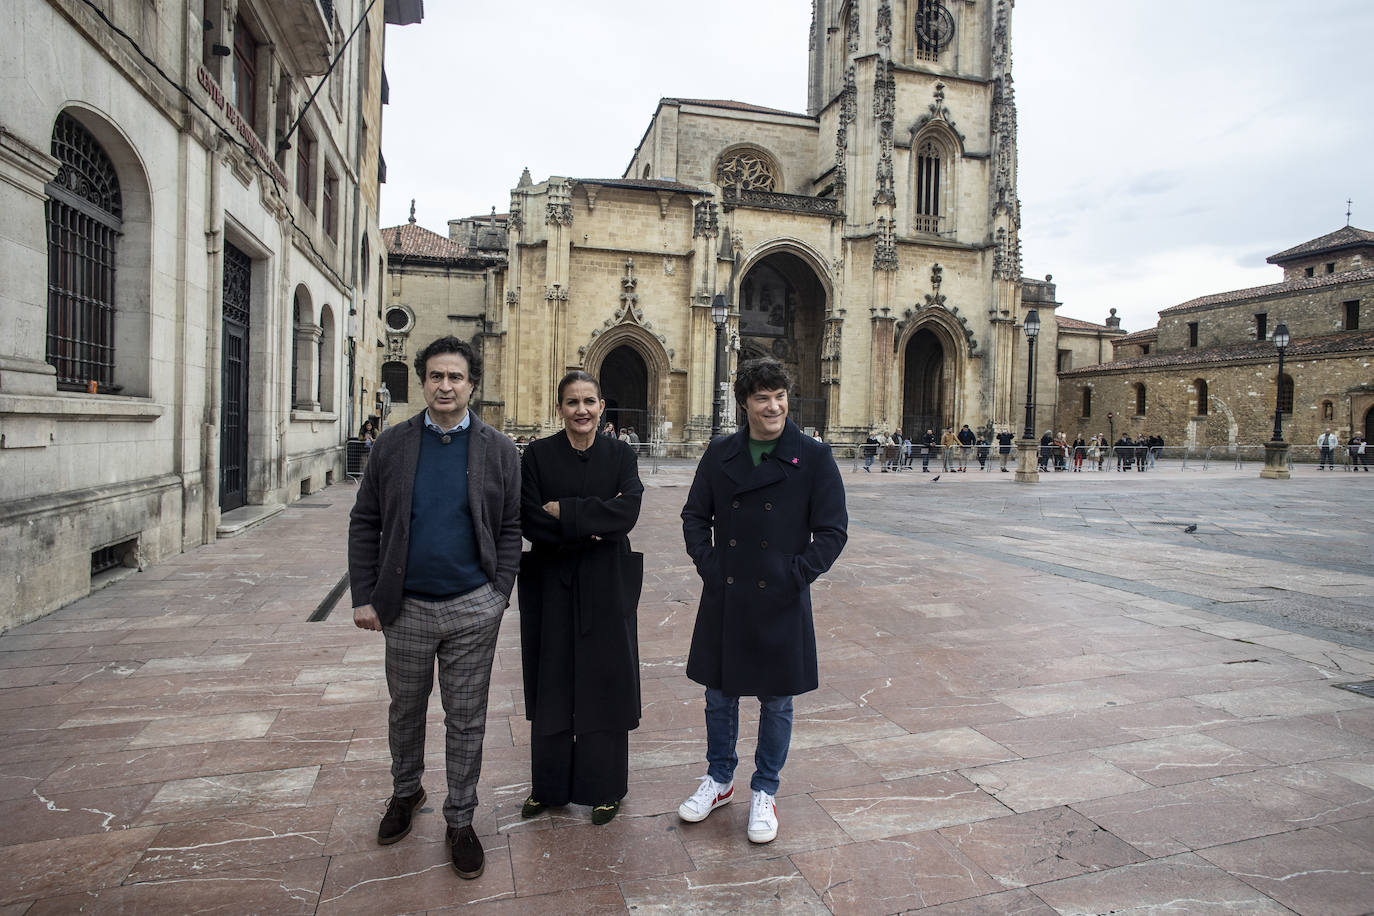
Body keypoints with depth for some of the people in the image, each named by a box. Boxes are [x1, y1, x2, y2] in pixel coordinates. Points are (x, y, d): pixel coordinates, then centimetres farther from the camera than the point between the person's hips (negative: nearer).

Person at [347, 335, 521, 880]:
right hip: (407, 608, 2)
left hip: (472, 610, -1)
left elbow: (511, 528, 0)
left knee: (466, 720, 10)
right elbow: (364, 524, 3)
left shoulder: (498, 451, -1)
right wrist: (365, 596, -2)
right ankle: (405, 793, 45)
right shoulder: (392, 445, 2)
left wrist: (498, 595, -7)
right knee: (405, 710, 20)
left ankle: (460, 821, 28)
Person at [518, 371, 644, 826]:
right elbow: (529, 520, -10)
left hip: (606, 587, 0)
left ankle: (604, 786, 25)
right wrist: (593, 525, -17)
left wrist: (564, 512, -16)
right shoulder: (538, 455, -1)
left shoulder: (620, 455, 0)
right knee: (552, 683, 10)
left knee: (604, 682, 7)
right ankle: (548, 784, 29)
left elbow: (627, 512, -15)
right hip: (552, 584, 1)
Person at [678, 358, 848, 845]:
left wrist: (797, 574, -12)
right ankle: (719, 780, 38)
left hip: (781, 602, -2)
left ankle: (765, 792, 32)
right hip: (724, 598, 3)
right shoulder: (720, 454, 3)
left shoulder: (814, 458, -6)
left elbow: (833, 530, -5)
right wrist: (706, 562, -3)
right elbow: (695, 515, 10)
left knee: (776, 700, 11)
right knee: (719, 693, 16)